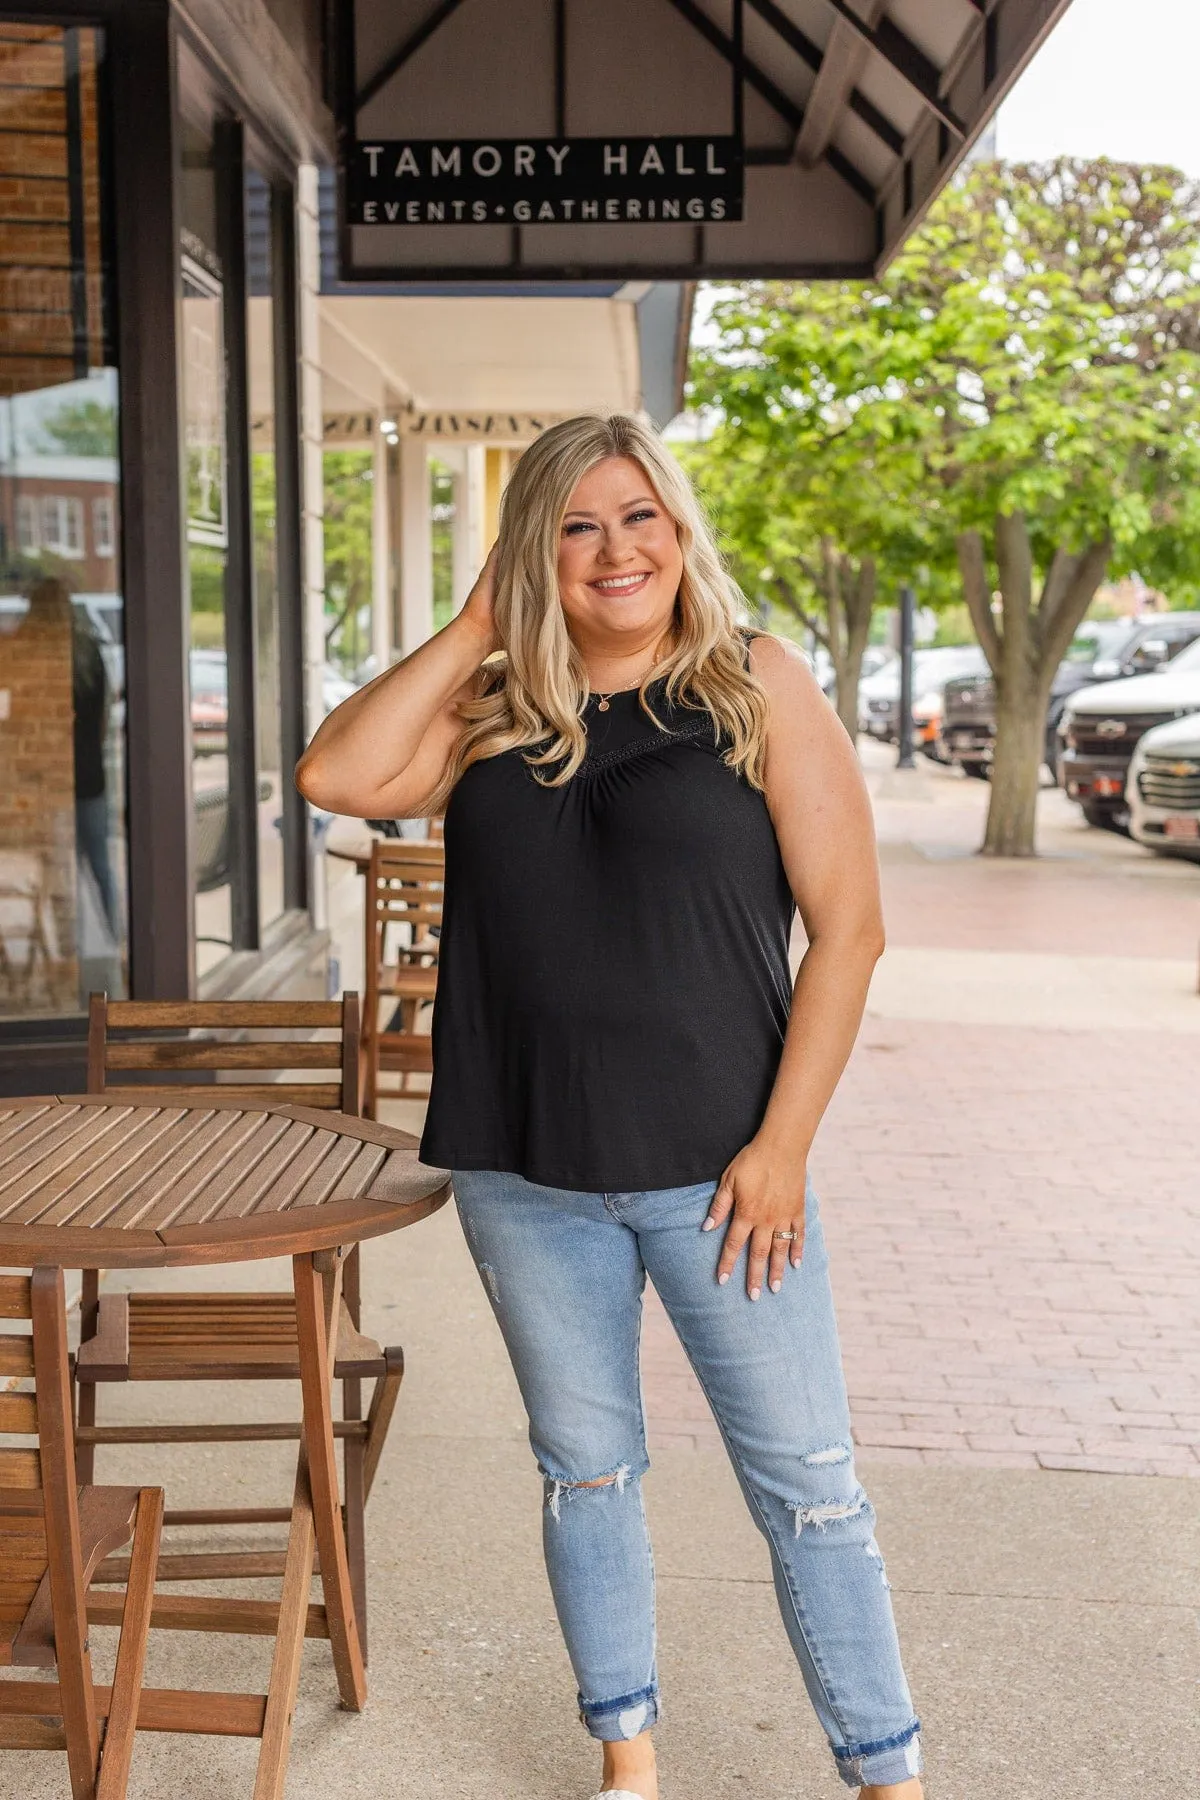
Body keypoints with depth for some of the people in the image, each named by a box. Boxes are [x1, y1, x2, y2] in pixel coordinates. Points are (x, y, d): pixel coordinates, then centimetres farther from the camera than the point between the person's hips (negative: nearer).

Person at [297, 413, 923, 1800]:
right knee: (584, 1470, 15)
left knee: (806, 1482, 4)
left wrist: (781, 1143, -12)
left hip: (715, 1165, -3)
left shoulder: (758, 687, -3)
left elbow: (848, 926, -6)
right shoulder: (491, 712, 6)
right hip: (525, 1176, 3)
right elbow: (336, 778, -11)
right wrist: (472, 631, -6)